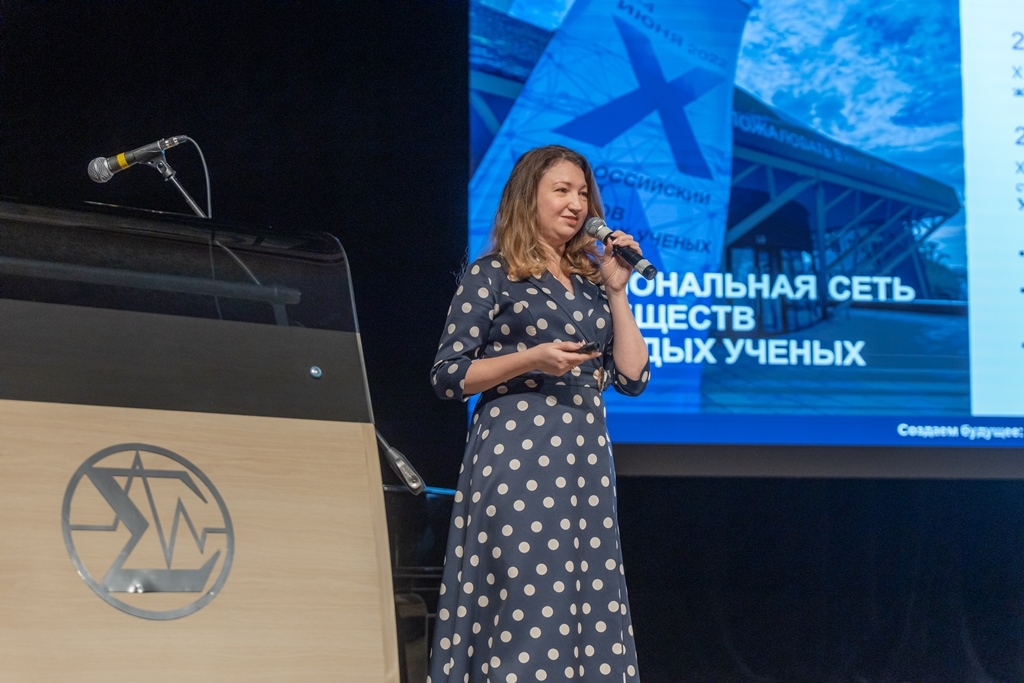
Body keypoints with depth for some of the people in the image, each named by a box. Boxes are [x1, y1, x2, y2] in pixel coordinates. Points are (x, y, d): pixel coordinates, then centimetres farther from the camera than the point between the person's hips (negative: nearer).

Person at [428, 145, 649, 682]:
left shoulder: (590, 282, 16)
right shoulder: (492, 275, 1)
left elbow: (632, 378, 9)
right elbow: (447, 375, -4)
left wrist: (616, 293, 4)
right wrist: (531, 359, -15)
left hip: (586, 461, 5)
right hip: (516, 458, -5)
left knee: (589, 610, 2)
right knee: (522, 608, -9)